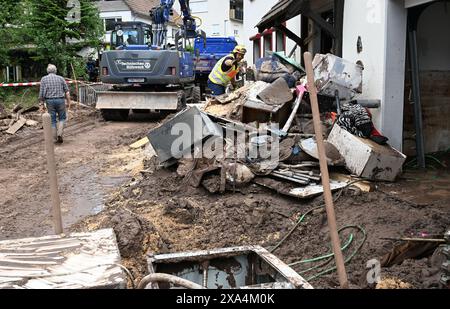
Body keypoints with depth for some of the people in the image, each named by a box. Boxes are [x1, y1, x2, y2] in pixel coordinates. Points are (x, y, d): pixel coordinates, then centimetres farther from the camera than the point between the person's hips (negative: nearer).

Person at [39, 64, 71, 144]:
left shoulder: (44, 79, 4)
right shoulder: (61, 78, 6)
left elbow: (41, 93, -1)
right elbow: (67, 91, 1)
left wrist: (41, 104, 2)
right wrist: (69, 101, 3)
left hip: (50, 101, 0)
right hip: (60, 100, 0)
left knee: (52, 120, 7)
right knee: (62, 118, 13)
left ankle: (56, 138, 10)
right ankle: (59, 134, -7)